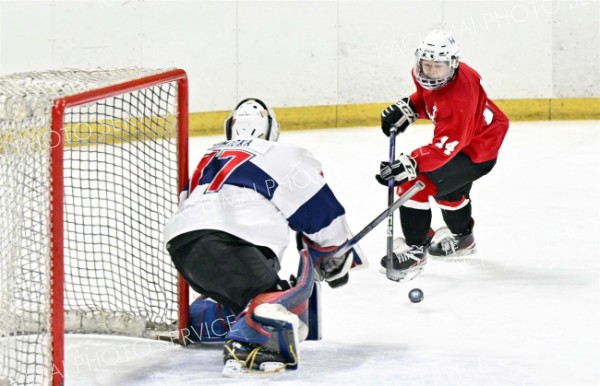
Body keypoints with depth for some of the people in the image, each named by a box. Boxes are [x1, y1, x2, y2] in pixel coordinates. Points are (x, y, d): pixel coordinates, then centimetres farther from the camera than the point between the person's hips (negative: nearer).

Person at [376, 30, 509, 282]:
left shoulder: (457, 101, -39)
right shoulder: (426, 76, -14)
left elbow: (444, 148, -41)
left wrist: (410, 165, -50)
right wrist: (408, 108, -7)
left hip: (476, 153, -10)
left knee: (415, 183, -19)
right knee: (451, 188, 33)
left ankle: (416, 250, -9)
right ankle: (462, 238, 59)